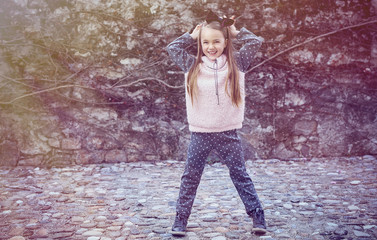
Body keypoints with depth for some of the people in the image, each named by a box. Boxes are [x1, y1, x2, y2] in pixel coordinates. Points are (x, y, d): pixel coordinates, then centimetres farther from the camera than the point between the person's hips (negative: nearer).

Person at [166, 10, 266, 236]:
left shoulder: (236, 63, 1)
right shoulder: (192, 65, 3)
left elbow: (257, 42, 3)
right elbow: (172, 47, 12)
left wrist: (236, 31, 10)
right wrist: (192, 35, 11)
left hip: (228, 133, -1)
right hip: (200, 134, 1)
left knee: (240, 175, 7)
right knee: (190, 178, 6)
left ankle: (258, 218, 12)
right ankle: (180, 220, 13)